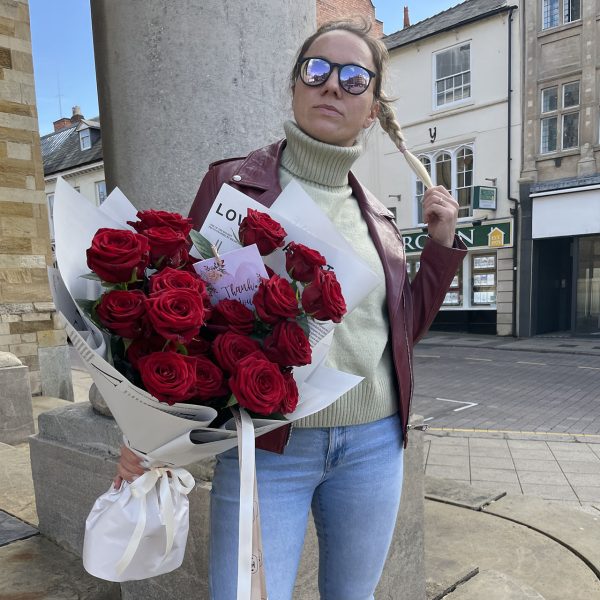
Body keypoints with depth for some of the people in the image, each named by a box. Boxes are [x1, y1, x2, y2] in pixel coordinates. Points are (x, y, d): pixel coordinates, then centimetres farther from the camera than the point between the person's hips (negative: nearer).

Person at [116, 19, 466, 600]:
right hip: (265, 447, -4)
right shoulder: (234, 182, -4)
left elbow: (404, 329, 13)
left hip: (374, 443, 5)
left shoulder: (374, 214, 7)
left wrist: (442, 242, 4)